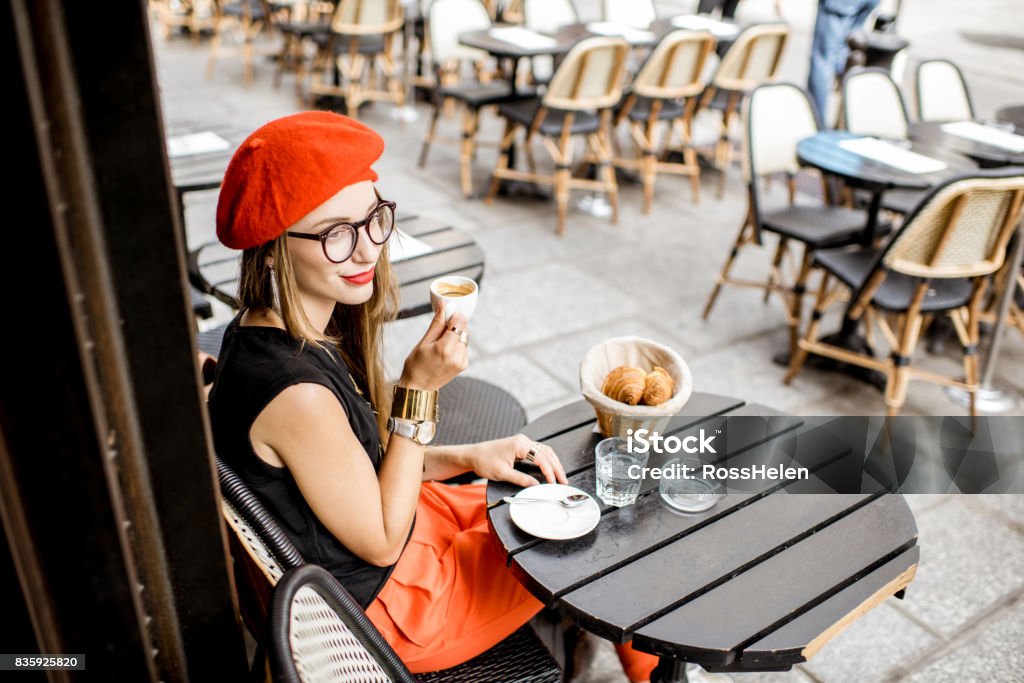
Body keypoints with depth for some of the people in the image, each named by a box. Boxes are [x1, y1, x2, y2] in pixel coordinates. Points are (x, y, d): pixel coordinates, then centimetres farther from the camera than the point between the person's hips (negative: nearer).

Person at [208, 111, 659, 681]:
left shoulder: (276, 331, -7)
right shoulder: (296, 392, -36)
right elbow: (382, 543, -22)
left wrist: (468, 457, -6)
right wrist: (419, 389, -27)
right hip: (388, 604, -7)